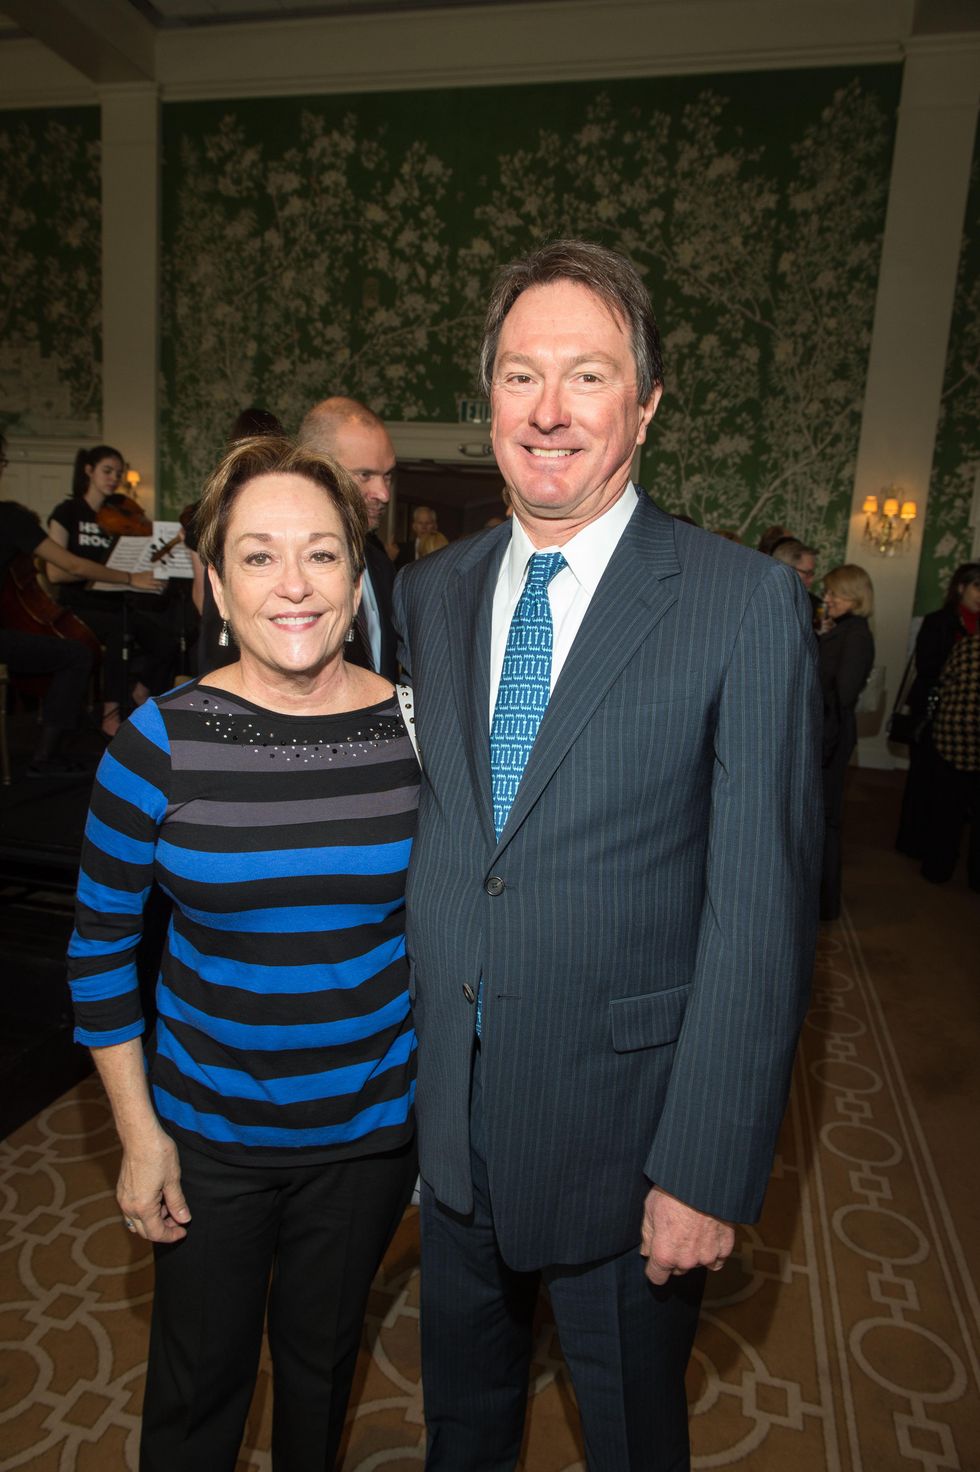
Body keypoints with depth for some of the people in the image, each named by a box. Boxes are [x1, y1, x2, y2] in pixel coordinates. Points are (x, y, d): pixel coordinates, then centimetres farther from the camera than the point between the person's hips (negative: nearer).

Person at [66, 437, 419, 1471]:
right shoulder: (162, 741, -16)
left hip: (371, 1127, 1)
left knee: (322, 1351, 26)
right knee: (198, 1377, 21)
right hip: (208, 1132, -1)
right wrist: (138, 1133, -3)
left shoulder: (418, 731, -12)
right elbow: (99, 943, -5)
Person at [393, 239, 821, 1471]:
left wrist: (710, 1171, -15)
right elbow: (424, 828, 5)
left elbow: (762, 908, -16)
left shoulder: (748, 604, -15)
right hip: (445, 1104, 4)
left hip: (622, 1119, -3)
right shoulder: (430, 593, 0)